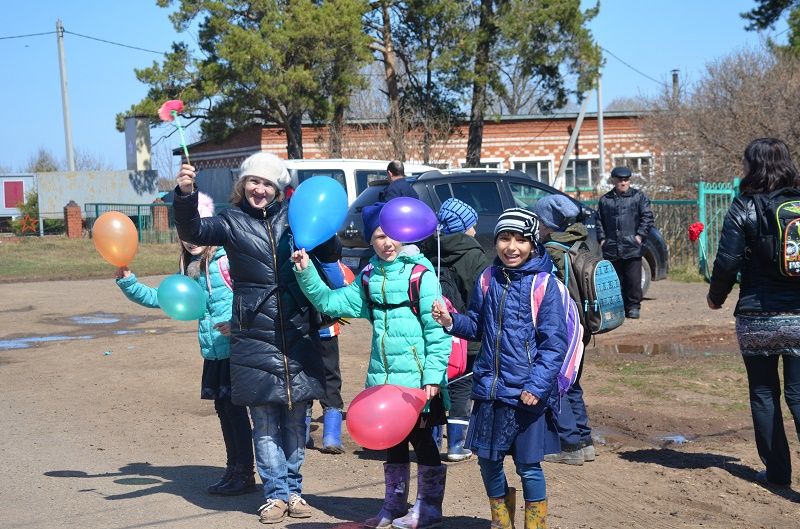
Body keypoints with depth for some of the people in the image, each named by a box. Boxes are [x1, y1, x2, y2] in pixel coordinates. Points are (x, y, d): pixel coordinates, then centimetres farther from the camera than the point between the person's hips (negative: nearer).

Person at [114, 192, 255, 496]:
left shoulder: (227, 259, -11)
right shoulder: (189, 270, 15)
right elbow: (158, 298, 21)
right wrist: (127, 282, 12)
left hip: (236, 348, -8)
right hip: (213, 352, 8)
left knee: (234, 407, -4)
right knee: (223, 408, 12)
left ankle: (245, 474, 5)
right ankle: (233, 470, 22)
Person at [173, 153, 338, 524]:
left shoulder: (292, 218, 8)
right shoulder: (232, 222, 2)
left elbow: (326, 256, 14)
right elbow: (193, 232, -15)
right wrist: (185, 196, -33)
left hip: (298, 337, 2)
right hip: (255, 338, -2)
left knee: (296, 419, 8)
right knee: (265, 421, 2)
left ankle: (293, 490, 22)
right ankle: (275, 493, 13)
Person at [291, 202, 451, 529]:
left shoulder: (420, 273, -10)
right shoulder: (369, 278, 9)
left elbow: (437, 331, -12)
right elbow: (331, 302, 9)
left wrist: (433, 377, -17)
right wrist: (306, 272, -3)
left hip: (417, 380, -6)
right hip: (383, 379, 6)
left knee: (421, 440, 4)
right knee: (393, 444, 17)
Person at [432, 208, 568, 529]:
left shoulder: (544, 285, -9)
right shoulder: (488, 280, 5)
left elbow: (554, 343, -11)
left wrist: (537, 386, -19)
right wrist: (452, 322, -7)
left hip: (528, 394, -5)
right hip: (489, 390, 5)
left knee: (529, 466, 3)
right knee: (488, 460, 12)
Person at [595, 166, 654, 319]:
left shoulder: (639, 197, 5)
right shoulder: (605, 200, 15)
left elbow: (647, 217, 1)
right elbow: (599, 221, 17)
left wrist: (640, 235, -8)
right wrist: (602, 238, 5)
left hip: (632, 247, -3)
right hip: (611, 248, 3)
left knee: (633, 279, -4)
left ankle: (633, 306, 5)